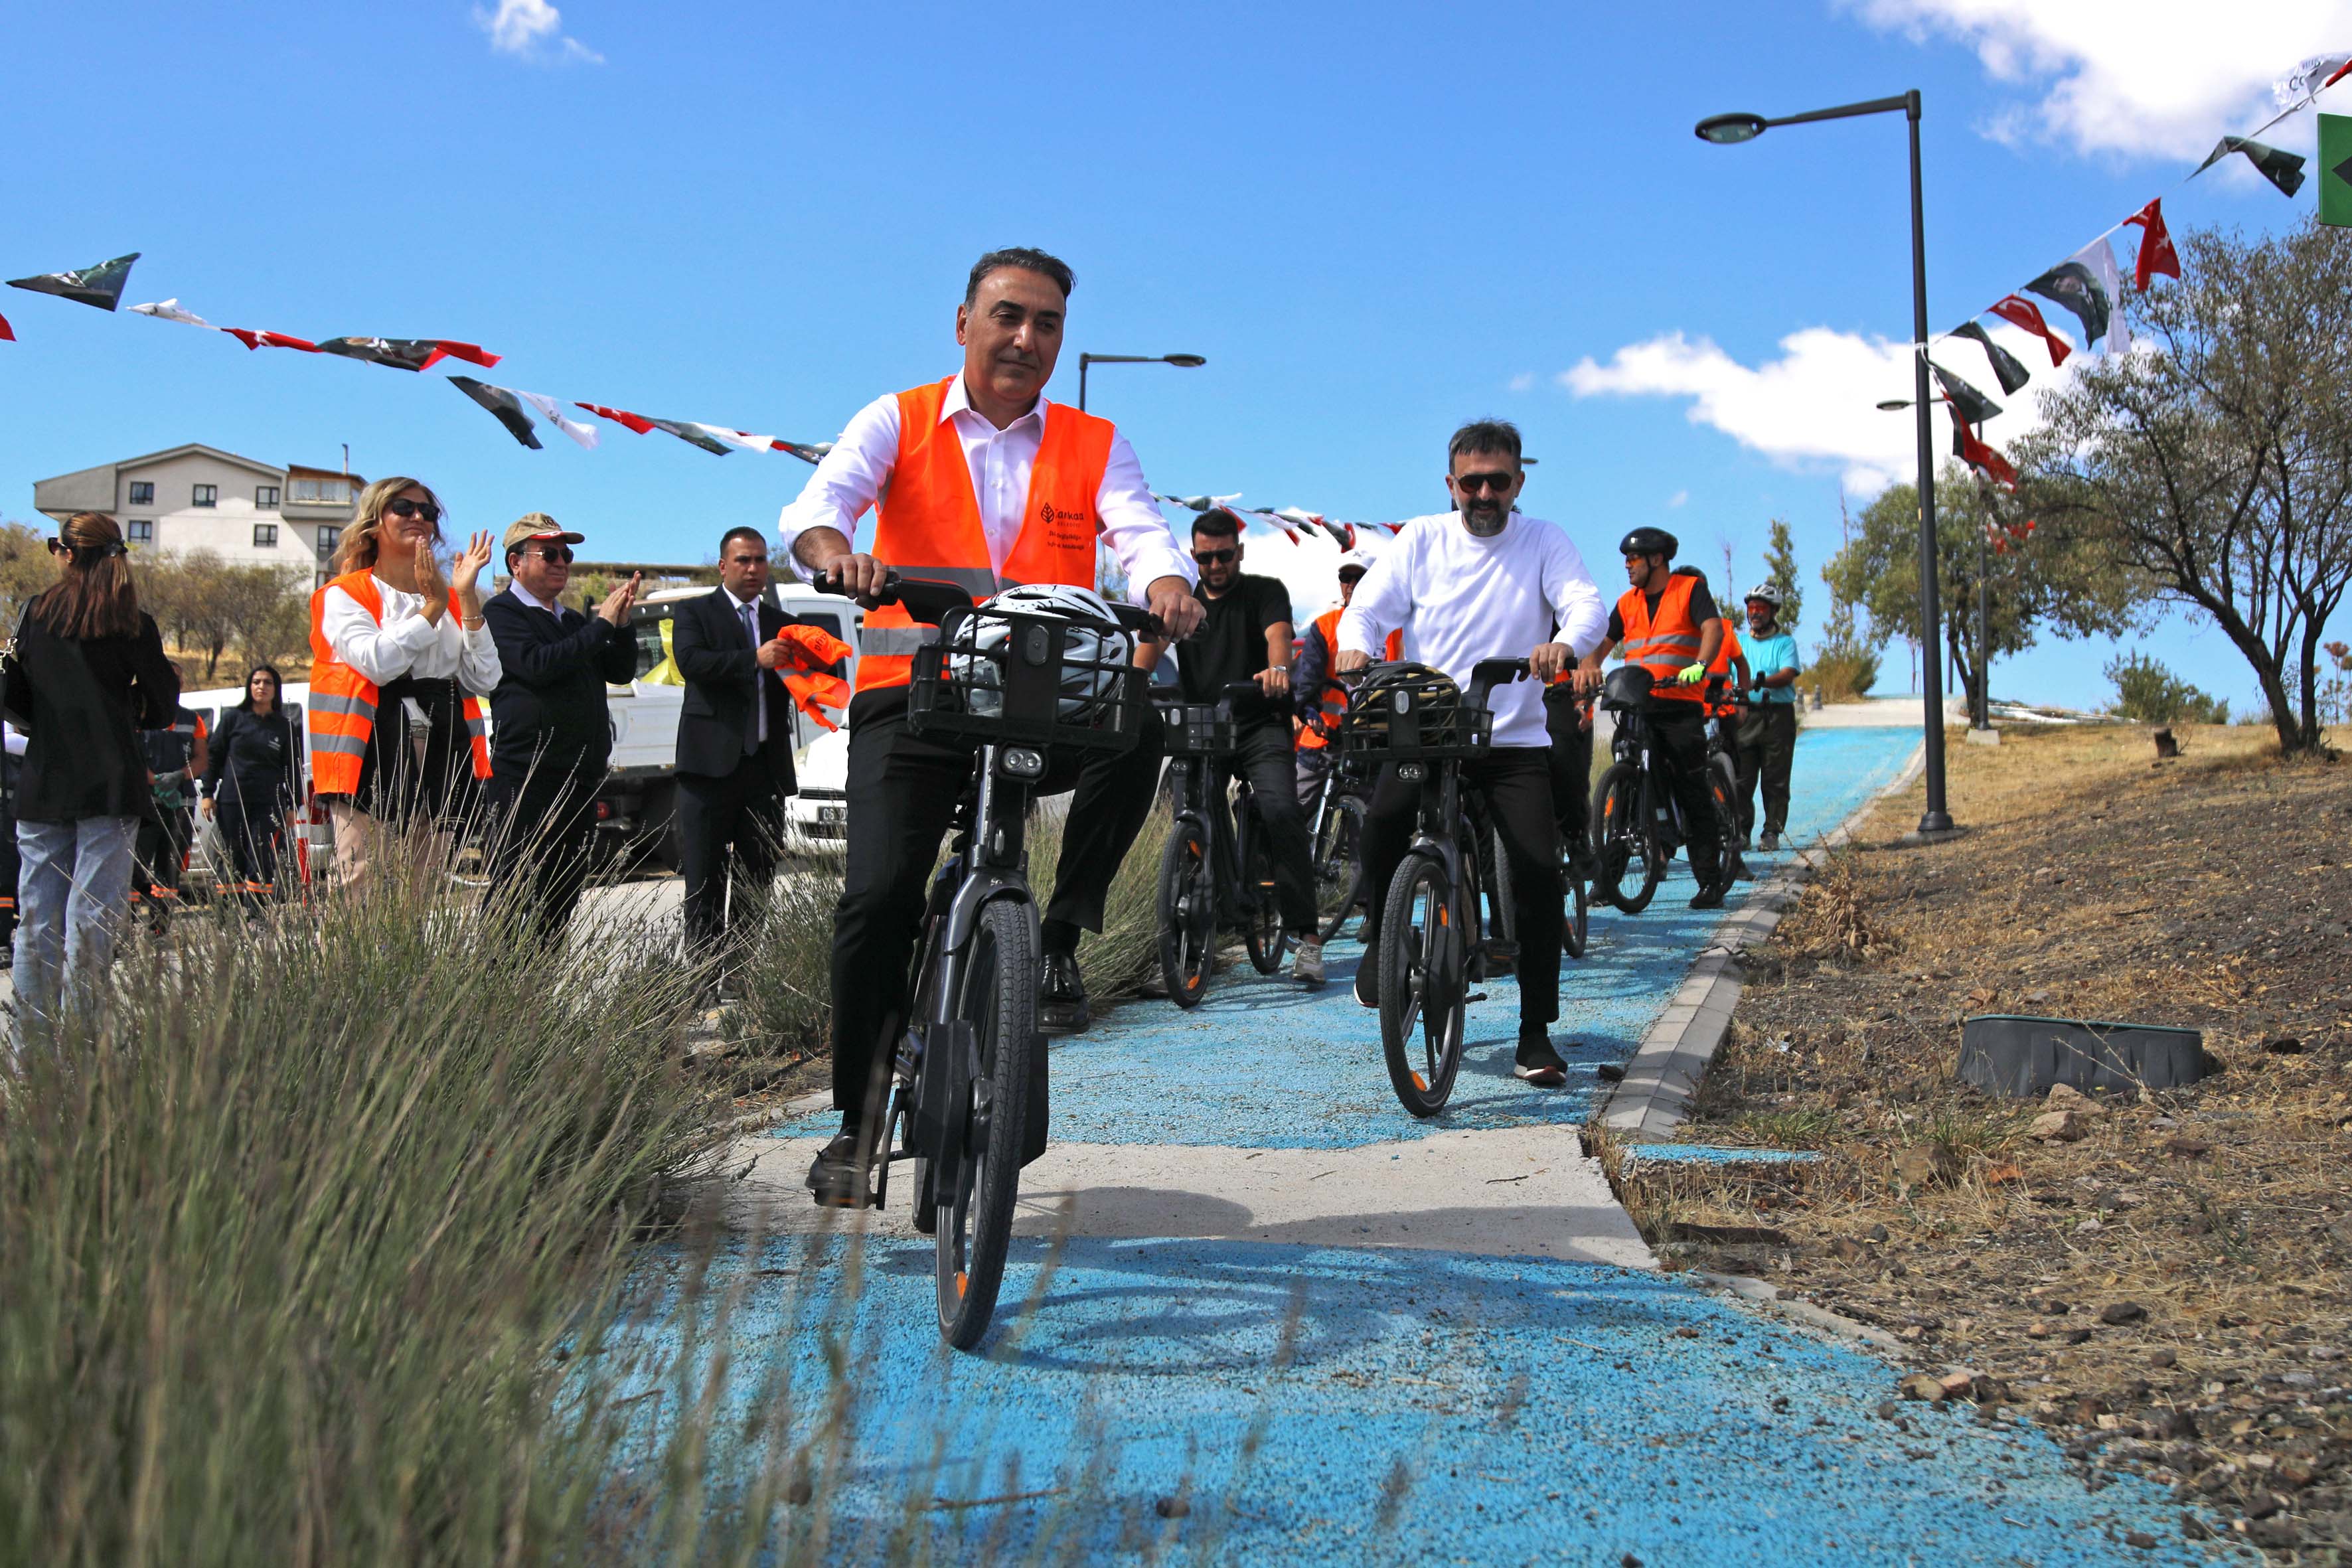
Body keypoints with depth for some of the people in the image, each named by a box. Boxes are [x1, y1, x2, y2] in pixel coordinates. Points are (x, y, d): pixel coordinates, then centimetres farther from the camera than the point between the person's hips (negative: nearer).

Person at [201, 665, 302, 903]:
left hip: (268, 805, -1)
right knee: (234, 861, 2)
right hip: (231, 802, 1)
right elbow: (214, 756, 10)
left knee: (261, 864, -9)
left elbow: (294, 768, 9)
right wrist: (208, 794, 4)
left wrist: (293, 807, 3)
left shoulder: (285, 727, 8)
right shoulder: (233, 718, 8)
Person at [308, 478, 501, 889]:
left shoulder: (450, 599, 20)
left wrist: (467, 598, -1)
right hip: (375, 760, -5)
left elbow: (484, 681, 5)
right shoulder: (344, 595, 5)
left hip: (441, 758, 5)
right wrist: (434, 607, -8)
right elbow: (378, 662, -16)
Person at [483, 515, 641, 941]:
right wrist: (601, 624, -13)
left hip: (580, 777, 8)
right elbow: (536, 665, -18)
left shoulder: (572, 621, 22)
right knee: (517, 898, -9)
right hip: (526, 777, -8)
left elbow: (620, 672, 16)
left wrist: (622, 623, -1)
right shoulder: (501, 612, -2)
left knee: (564, 900, 9)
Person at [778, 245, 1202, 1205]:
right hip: (914, 692, -1)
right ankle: (857, 1124, 4)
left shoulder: (1093, 445, 13)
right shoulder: (898, 423, 9)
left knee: (1137, 727, -31)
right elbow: (819, 501, -7)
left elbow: (1141, 533, -3)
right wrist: (833, 550, -33)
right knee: (878, 897, -14)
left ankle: (1060, 939, -12)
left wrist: (1166, 583, -28)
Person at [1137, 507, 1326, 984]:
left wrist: (1277, 668, -37)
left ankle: (1306, 934, -22)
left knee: (1280, 811, -22)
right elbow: (1152, 639, -2)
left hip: (1261, 726, -3)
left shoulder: (1265, 592, 8)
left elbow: (1278, 633, -13)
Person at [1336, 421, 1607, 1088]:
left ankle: (1536, 1034, 1)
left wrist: (1562, 643, -33)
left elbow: (1587, 603, -9)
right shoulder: (1421, 539, 7)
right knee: (1382, 822, -27)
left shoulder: (1543, 540, 5)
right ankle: (1381, 936, 4)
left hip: (1516, 739, 0)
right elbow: (1368, 605, 2)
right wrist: (1355, 646, -22)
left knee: (1539, 870, -12)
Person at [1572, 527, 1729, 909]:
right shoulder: (1628, 601, 17)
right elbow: (1603, 643, 13)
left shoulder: (1691, 589, 3)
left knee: (1695, 795, -3)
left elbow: (1713, 628, -11)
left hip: (1682, 708, -4)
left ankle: (1710, 881, 2)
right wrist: (1587, 669, -10)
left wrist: (1699, 666, -31)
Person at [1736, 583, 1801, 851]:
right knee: (1741, 778, -3)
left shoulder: (1785, 642, 6)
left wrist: (1760, 682, -29)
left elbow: (1788, 675, -11)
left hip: (1778, 716, -2)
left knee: (1775, 779, -1)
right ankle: (1740, 832, 0)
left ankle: (1772, 832, 4)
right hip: (1746, 715, 2)